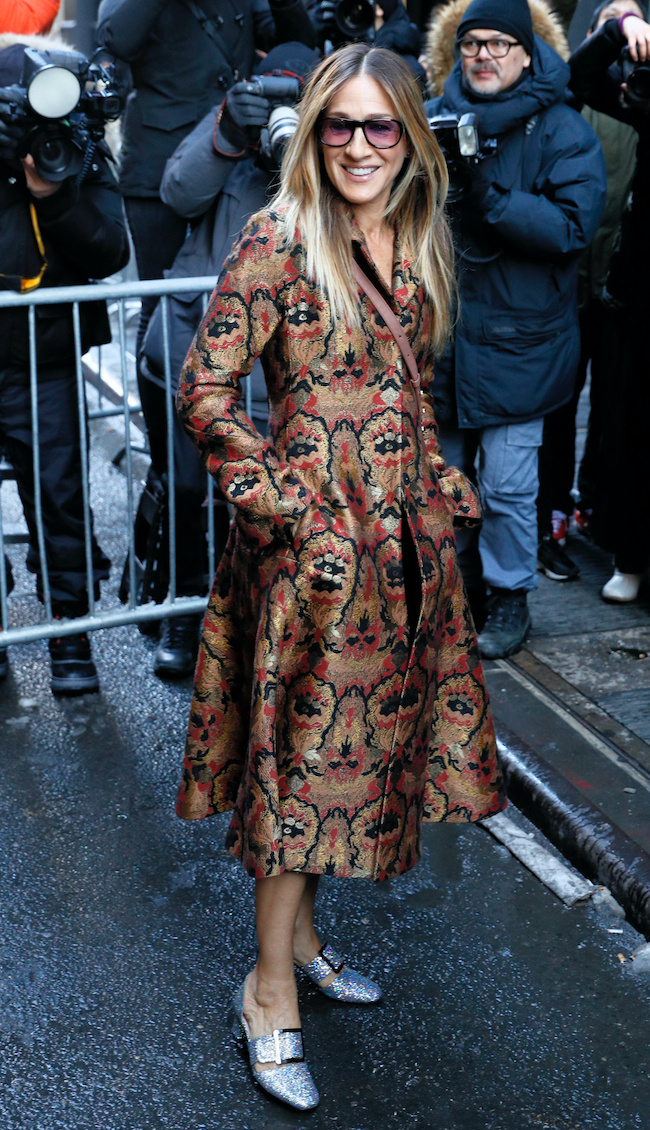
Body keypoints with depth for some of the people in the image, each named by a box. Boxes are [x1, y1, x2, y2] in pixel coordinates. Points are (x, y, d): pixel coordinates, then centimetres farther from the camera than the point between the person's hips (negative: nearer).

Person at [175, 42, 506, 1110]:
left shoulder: (418, 245, 9)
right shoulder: (278, 244, -12)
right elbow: (205, 393, -14)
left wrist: (443, 486, 11)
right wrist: (293, 506, -16)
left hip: (408, 536, 7)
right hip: (316, 541, -7)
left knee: (359, 741, 16)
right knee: (310, 750, 1)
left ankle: (300, 932, 34)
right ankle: (270, 989, 16)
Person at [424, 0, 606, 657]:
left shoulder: (562, 131, -6)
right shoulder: (435, 117, 6)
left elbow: (572, 226, -18)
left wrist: (486, 196, -27)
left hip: (514, 338, -4)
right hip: (439, 328, 4)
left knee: (507, 484, 0)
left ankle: (510, 595, 20)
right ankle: (459, 576, 35)